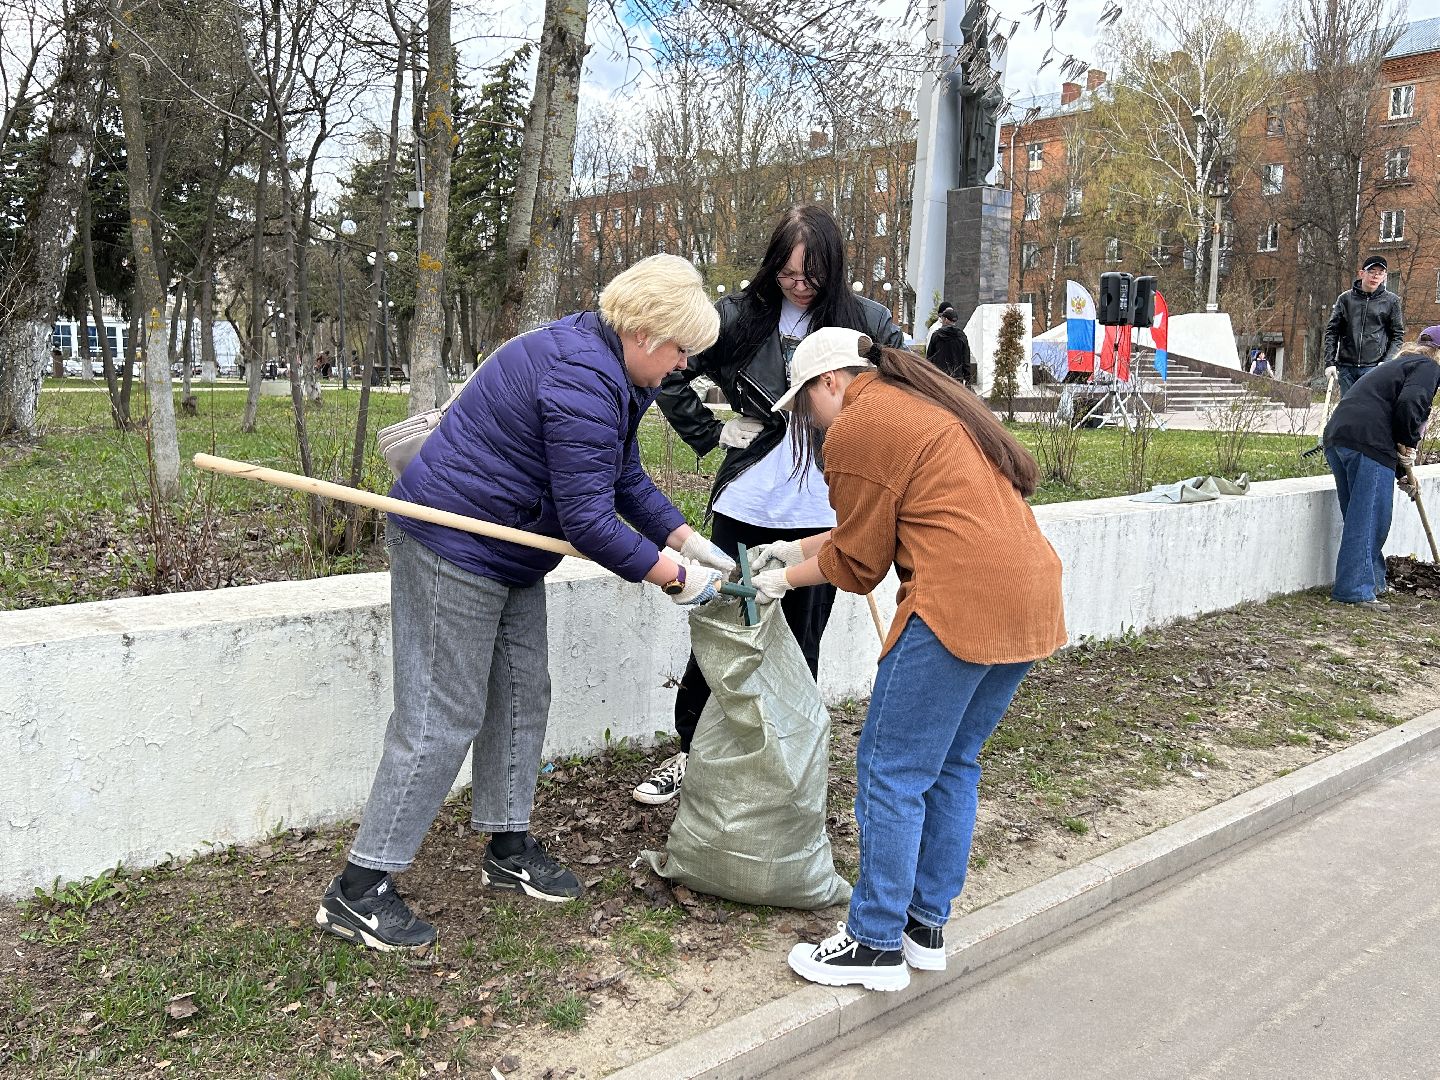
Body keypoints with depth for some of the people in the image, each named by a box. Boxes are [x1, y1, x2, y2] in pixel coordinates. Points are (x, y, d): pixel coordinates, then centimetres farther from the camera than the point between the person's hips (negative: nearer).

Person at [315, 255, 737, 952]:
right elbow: (588, 521, -27)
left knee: (522, 697, 14)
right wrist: (674, 576, -17)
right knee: (442, 720, -6)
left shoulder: (611, 372, 9)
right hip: (454, 549, -11)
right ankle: (358, 890, 4)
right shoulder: (583, 382, -25)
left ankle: (507, 848, 28)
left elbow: (626, 480, 16)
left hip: (508, 554, 11)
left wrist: (689, 542, 7)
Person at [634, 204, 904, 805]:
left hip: (820, 512, 0)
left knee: (801, 642, 10)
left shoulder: (867, 322, 0)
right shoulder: (740, 315, -1)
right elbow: (669, 371, 6)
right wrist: (708, 435, 1)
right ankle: (690, 752, 26)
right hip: (744, 504, 1)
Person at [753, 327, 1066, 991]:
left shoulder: (857, 426, -4)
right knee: (953, 764, 18)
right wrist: (797, 550, 29)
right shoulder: (924, 403, 24)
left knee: (891, 774, 1)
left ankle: (876, 945, 10)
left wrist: (787, 580, 16)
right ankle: (927, 926, 28)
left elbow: (860, 561, 1)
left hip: (961, 604, -10)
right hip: (1032, 599, 10)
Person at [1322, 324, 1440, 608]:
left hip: (1336, 435, 9)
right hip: (1367, 443, -9)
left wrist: (1401, 473, 35)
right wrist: (1408, 444, -2)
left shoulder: (1401, 364, 33)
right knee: (1369, 518, -5)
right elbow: (1409, 403, -16)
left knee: (1357, 517, 16)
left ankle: (1373, 581, 28)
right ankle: (1355, 590, -6)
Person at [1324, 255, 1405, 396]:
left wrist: (1387, 362, -8)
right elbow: (1332, 331, 7)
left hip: (1375, 367, -2)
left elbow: (1398, 335, 6)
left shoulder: (1391, 301, 5)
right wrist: (1329, 362, -2)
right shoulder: (1345, 298, 8)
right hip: (1346, 367, 2)